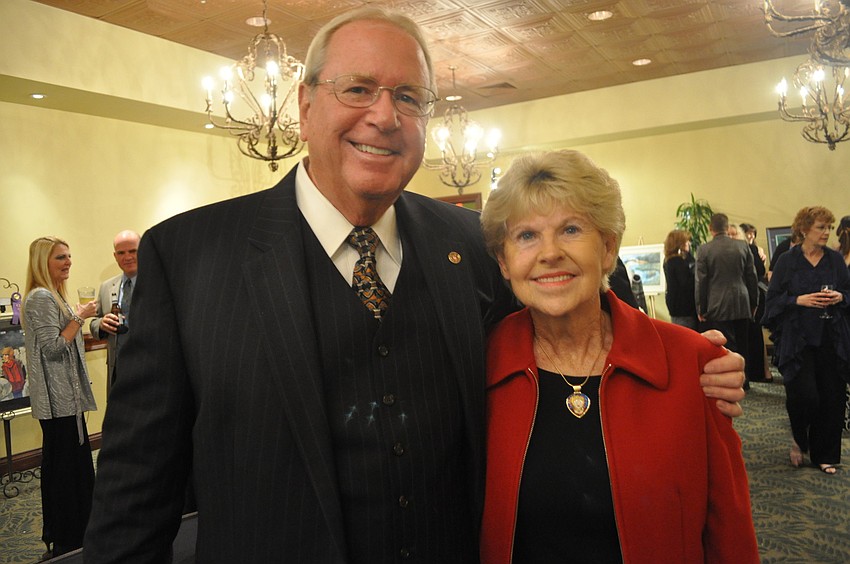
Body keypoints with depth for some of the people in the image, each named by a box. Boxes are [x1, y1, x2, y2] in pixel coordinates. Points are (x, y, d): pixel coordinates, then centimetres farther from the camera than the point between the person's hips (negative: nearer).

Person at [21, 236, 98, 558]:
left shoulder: (54, 295, 17)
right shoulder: (41, 298, -15)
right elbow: (53, 348, -20)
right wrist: (79, 317, -17)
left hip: (66, 395, 11)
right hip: (58, 398, -11)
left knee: (60, 465, 17)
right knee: (68, 467, -4)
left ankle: (60, 536, 29)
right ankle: (67, 543, 6)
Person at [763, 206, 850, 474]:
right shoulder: (787, 261, -1)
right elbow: (773, 298, -1)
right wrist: (799, 300, -17)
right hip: (798, 339, -3)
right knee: (804, 394, -12)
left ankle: (825, 455, 20)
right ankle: (800, 439, 19)